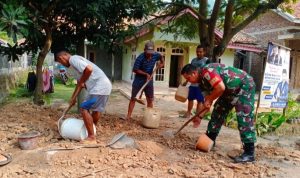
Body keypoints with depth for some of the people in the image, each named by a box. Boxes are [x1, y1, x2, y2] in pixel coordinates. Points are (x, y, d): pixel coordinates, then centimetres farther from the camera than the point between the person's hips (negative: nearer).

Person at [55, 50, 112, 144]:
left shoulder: (73, 59, -8)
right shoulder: (75, 62, 24)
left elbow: (89, 69, -26)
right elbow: (79, 83, 29)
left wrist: (82, 82, -10)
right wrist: (73, 98, 30)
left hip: (99, 86, -10)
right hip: (104, 86, 10)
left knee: (84, 109, -5)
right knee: (96, 109, 22)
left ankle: (91, 138, 0)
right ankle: (91, 131, 39)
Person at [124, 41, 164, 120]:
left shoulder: (155, 55, -9)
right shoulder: (140, 58, -23)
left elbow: (161, 56, 15)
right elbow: (135, 70, -18)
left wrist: (162, 63, 1)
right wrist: (146, 74, -21)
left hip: (149, 80, 4)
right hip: (139, 80, -3)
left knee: (150, 100, 6)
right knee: (133, 98, 3)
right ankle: (129, 116, 11)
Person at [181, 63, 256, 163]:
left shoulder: (206, 71, -24)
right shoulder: (202, 81, 6)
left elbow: (221, 87, -35)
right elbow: (208, 102, 12)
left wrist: (209, 99, -21)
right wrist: (199, 116, 8)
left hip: (244, 86, -10)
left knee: (244, 119, -13)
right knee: (218, 111, 12)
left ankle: (249, 153, -9)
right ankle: (209, 140, 24)